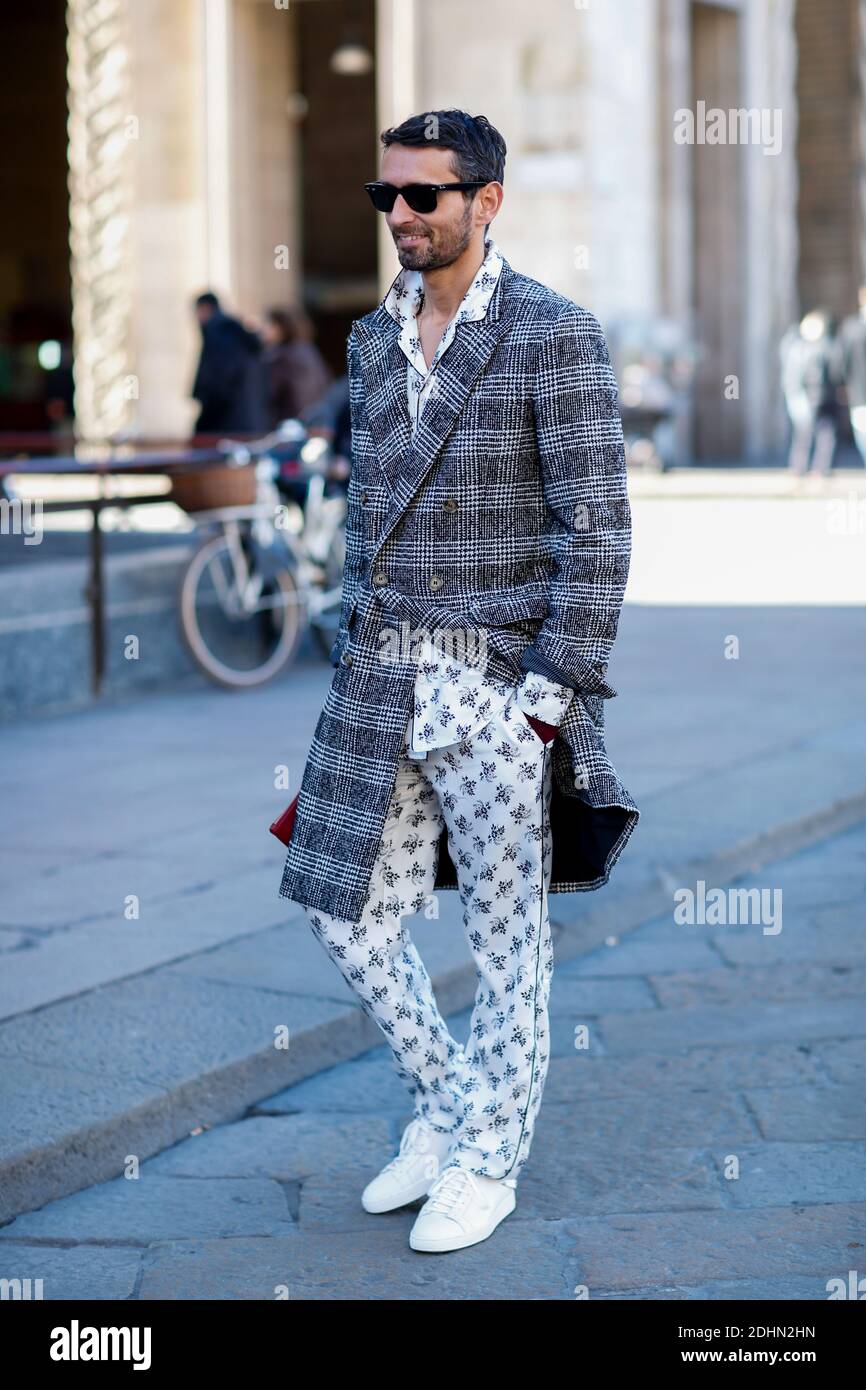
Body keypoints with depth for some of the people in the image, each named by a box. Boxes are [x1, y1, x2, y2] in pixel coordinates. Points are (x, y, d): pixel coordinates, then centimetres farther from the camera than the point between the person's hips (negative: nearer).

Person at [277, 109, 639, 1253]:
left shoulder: (557, 335, -10)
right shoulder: (374, 339, 11)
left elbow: (598, 531, -12)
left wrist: (549, 694, -15)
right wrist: (353, 663, 15)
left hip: (498, 682, -6)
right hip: (381, 677, 7)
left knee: (505, 935, 5)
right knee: (350, 913, 9)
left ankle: (488, 1160, 22)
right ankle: (445, 1109, 30)